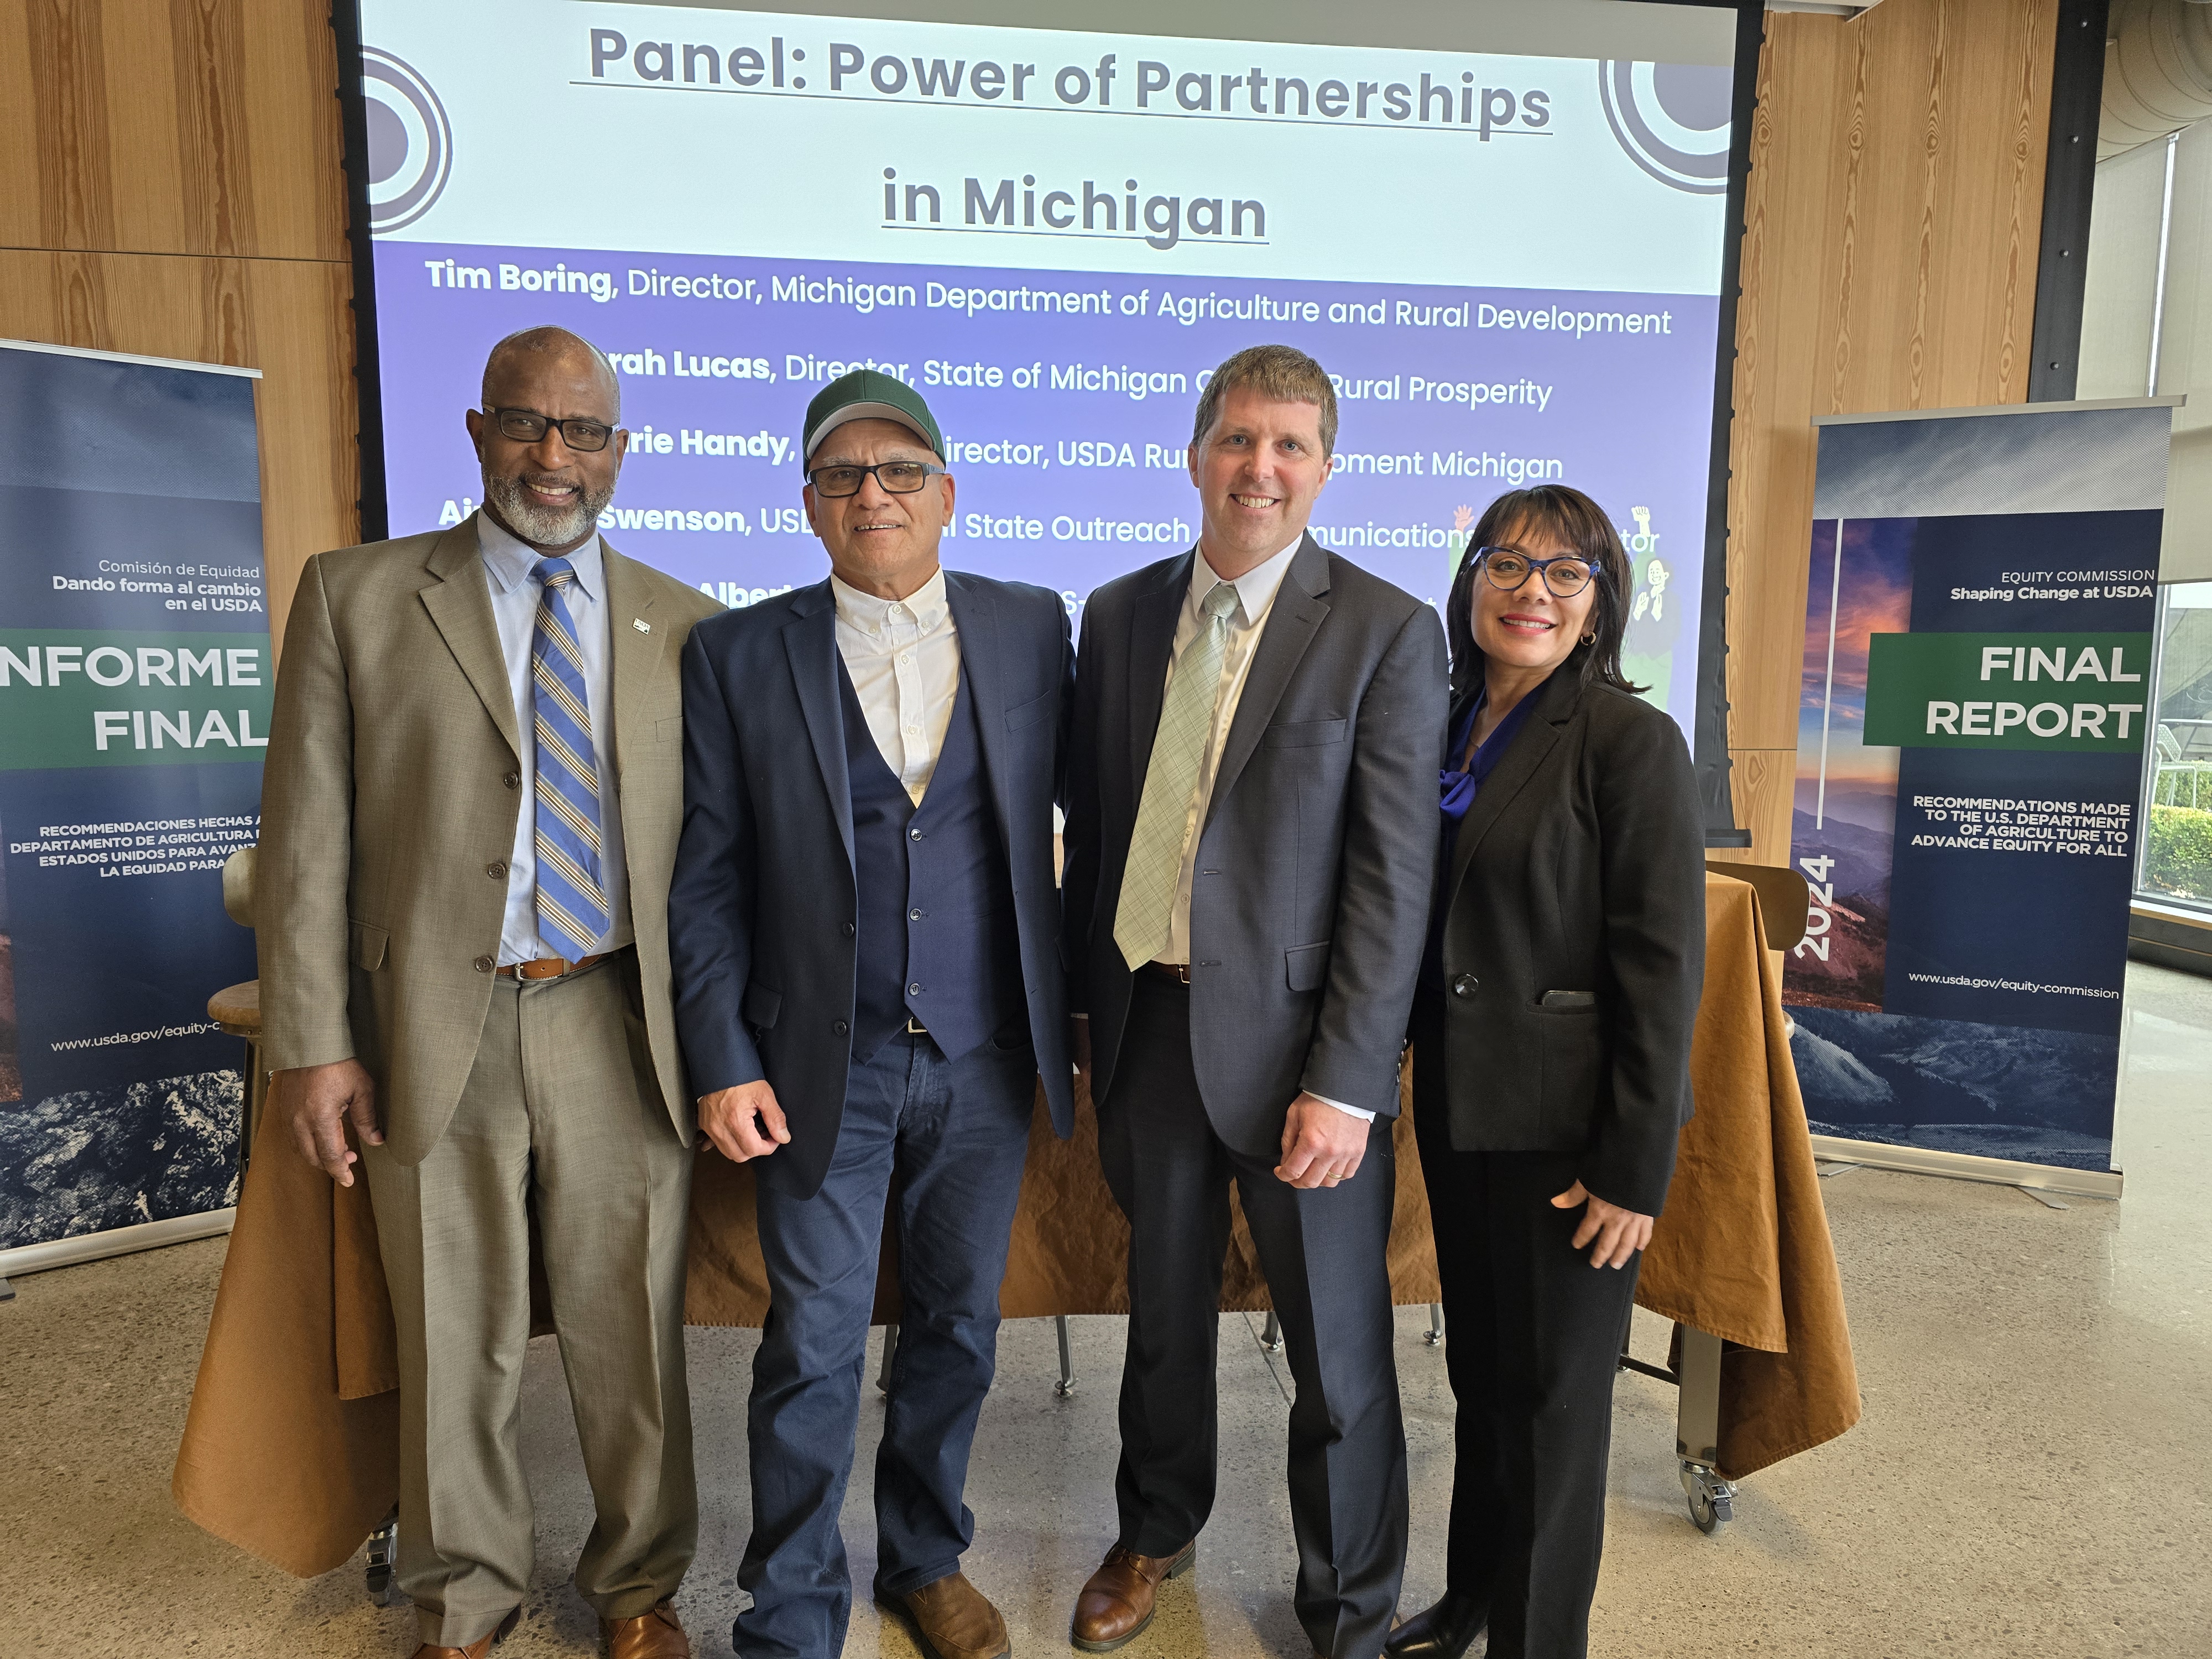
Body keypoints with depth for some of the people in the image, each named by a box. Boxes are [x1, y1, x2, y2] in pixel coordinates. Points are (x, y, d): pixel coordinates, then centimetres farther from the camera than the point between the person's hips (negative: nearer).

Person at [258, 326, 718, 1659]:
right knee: (456, 1346, 14)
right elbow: (308, 837, 0)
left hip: (622, 1031, 1)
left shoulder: (682, 626, 6)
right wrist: (314, 1045, -5)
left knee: (633, 1338, 12)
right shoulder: (356, 597, 3)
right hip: (437, 1033, 0)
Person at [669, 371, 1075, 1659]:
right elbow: (708, 877, -2)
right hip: (823, 1063, -2)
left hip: (987, 1061, 2)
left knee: (960, 1322, 17)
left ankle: (927, 1555, 41)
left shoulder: (1033, 627, 2)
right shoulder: (739, 655, -2)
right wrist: (723, 1062, -7)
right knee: (814, 1349, 7)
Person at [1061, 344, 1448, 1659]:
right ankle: (1159, 1532, 47)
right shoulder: (1119, 616, 6)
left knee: (1338, 1349, 10)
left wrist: (1346, 1083, -15)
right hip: (1143, 1022, 4)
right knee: (1165, 1312, 22)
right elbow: (1092, 823, 11)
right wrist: (1090, 1008, 9)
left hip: (1293, 1036, -4)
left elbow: (1395, 877, -11)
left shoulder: (1387, 632, -8)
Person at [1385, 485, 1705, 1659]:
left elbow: (1660, 972, -14)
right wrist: (1409, 1077, 10)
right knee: (1478, 1369, 20)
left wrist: (1634, 1168, -16)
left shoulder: (1628, 741, -12)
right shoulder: (1448, 732, 7)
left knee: (1551, 1388, 9)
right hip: (1459, 1106, 6)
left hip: (1563, 1122, -6)